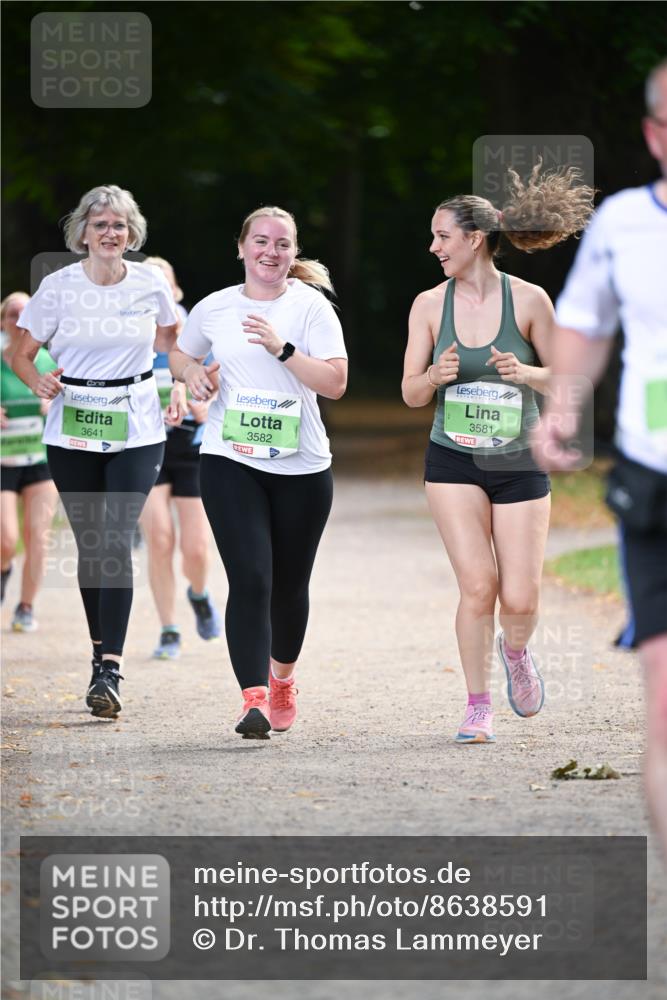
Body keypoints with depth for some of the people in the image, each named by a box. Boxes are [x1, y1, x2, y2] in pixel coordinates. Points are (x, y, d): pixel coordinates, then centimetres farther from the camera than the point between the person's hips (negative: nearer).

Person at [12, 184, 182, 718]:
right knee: (89, 543, 8)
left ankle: (110, 670, -19)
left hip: (137, 431, -1)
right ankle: (102, 651, 24)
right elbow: (22, 354, 3)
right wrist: (39, 381, -19)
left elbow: (172, 338, 18)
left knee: (118, 540, -14)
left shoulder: (150, 284, 0)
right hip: (72, 432, 1)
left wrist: (180, 388, 2)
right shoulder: (58, 286, -3)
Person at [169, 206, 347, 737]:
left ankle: (282, 679, 38)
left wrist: (281, 348, -21)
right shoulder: (214, 308, 5)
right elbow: (180, 354, 25)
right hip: (230, 461, 0)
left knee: (289, 584, 12)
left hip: (301, 468, 0)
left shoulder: (311, 306, -2)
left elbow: (336, 382, -11)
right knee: (250, 579, -15)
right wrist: (191, 371, 2)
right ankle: (254, 699, -20)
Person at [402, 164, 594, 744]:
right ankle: (478, 707, 2)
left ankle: (515, 651, 31)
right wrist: (437, 375, -18)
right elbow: (411, 393, 4)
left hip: (519, 462, -1)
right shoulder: (430, 305, 0)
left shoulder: (528, 301, -5)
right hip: (455, 462, 1)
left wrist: (525, 373, -19)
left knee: (520, 599, -5)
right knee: (477, 585, -13)